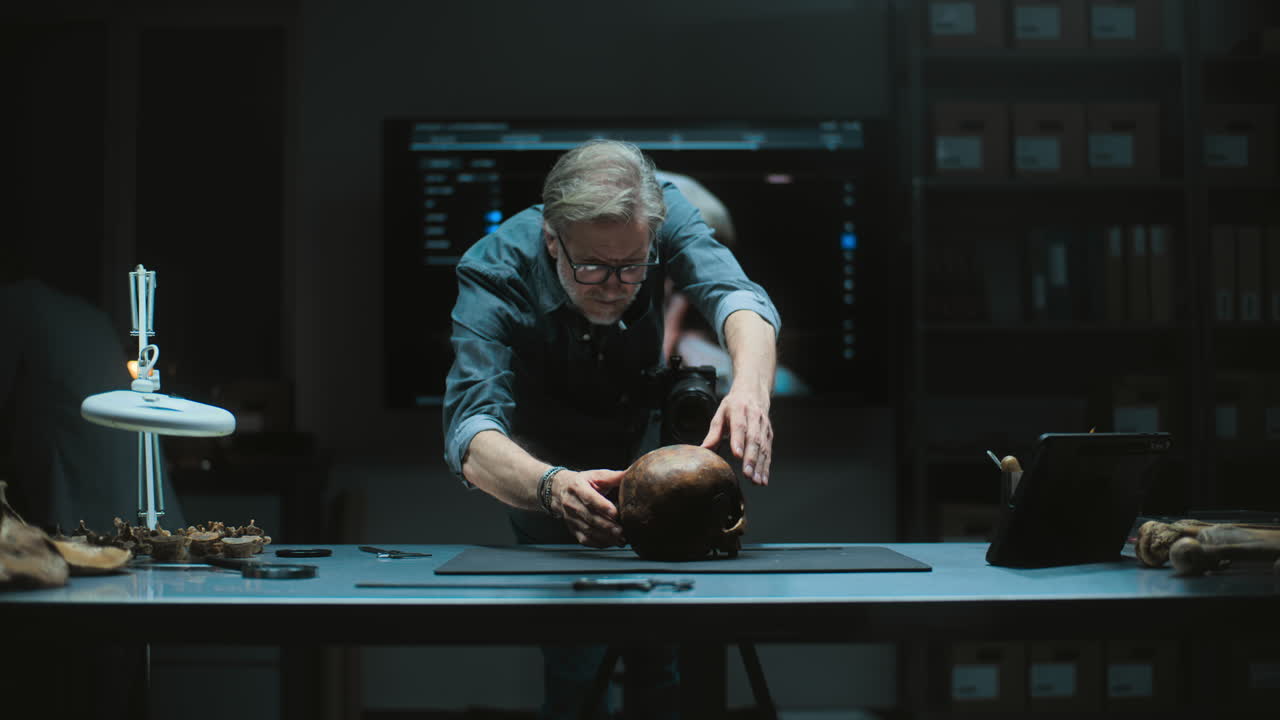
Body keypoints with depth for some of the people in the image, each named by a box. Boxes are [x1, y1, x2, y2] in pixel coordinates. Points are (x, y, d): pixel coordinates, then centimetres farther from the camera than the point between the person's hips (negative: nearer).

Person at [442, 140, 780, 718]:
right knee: (576, 659, -14)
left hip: (642, 441, 2)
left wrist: (750, 386, -62)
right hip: (543, 461, -2)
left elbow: (735, 294, -40)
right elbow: (471, 436, -44)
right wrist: (549, 486, -64)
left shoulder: (666, 217, -27)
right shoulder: (494, 275, -34)